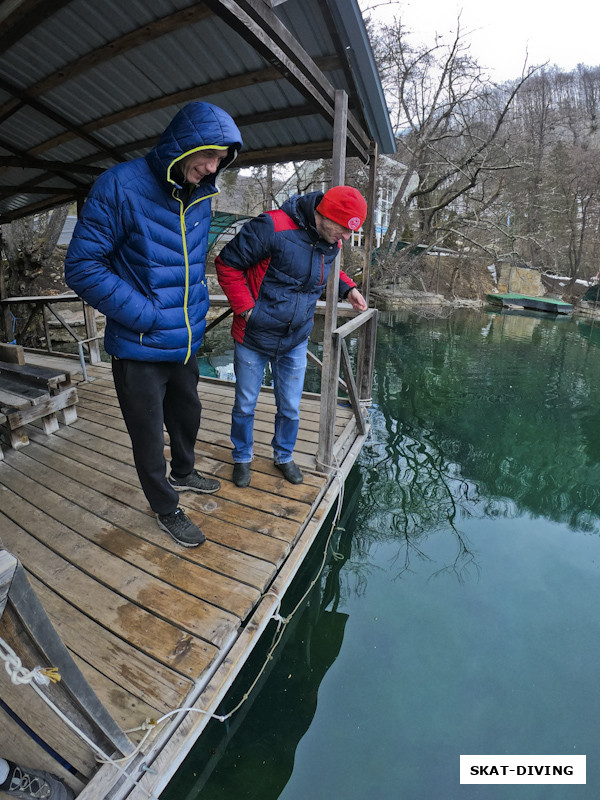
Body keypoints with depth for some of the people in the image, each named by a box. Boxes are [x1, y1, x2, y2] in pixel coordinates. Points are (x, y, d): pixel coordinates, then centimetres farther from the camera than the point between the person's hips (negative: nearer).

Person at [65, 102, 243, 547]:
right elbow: (82, 267, -16)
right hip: (139, 348, -6)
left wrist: (198, 311, 10)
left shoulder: (201, 196, 5)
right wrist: (147, 314, -19)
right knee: (149, 434, 7)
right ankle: (166, 508, 29)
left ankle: (183, 473, 50)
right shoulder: (121, 185, -15)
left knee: (188, 415, 23)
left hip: (185, 343, 7)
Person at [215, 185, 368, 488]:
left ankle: (284, 456, 39)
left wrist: (348, 288, 4)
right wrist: (246, 309, -18)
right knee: (245, 405, 11)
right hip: (253, 338, -4)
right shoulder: (273, 227, -21)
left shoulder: (332, 241, 0)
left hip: (295, 341, 5)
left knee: (290, 408, 13)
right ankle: (242, 457, 36)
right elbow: (227, 263, -15)